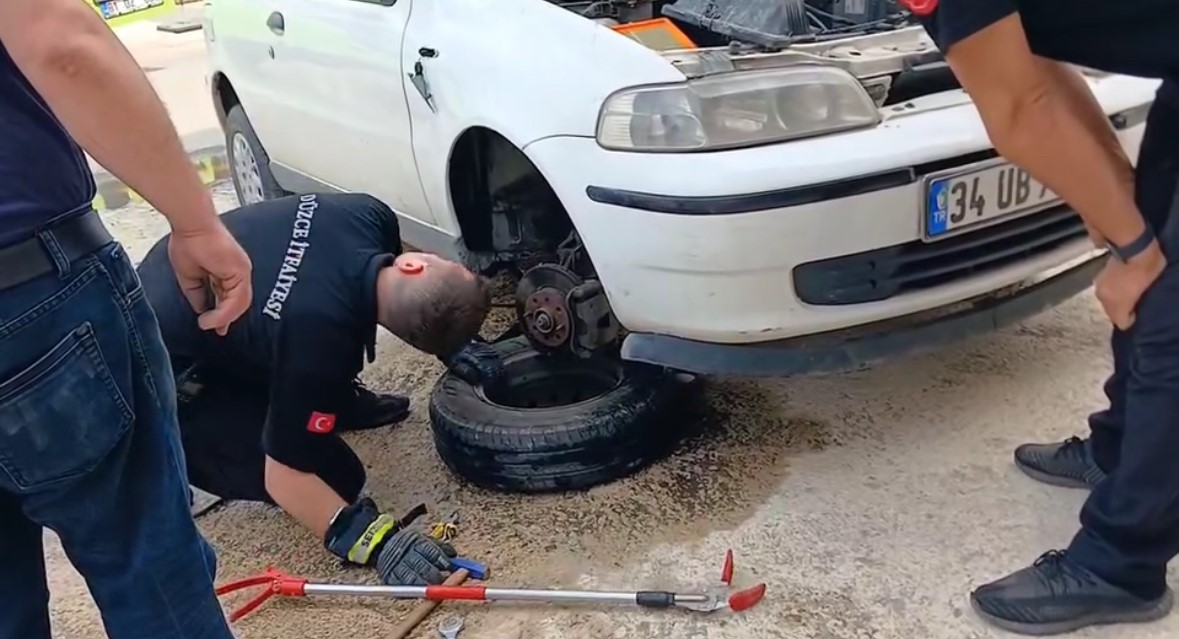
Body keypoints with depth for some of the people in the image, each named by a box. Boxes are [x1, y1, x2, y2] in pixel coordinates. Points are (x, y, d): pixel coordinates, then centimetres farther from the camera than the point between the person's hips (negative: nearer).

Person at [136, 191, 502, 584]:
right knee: (336, 477, -7)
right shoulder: (319, 340, -37)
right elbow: (282, 476, -28)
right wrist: (372, 539, -33)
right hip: (164, 364, -7)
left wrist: (449, 342, 0)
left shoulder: (370, 216, -17)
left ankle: (335, 401, 22)